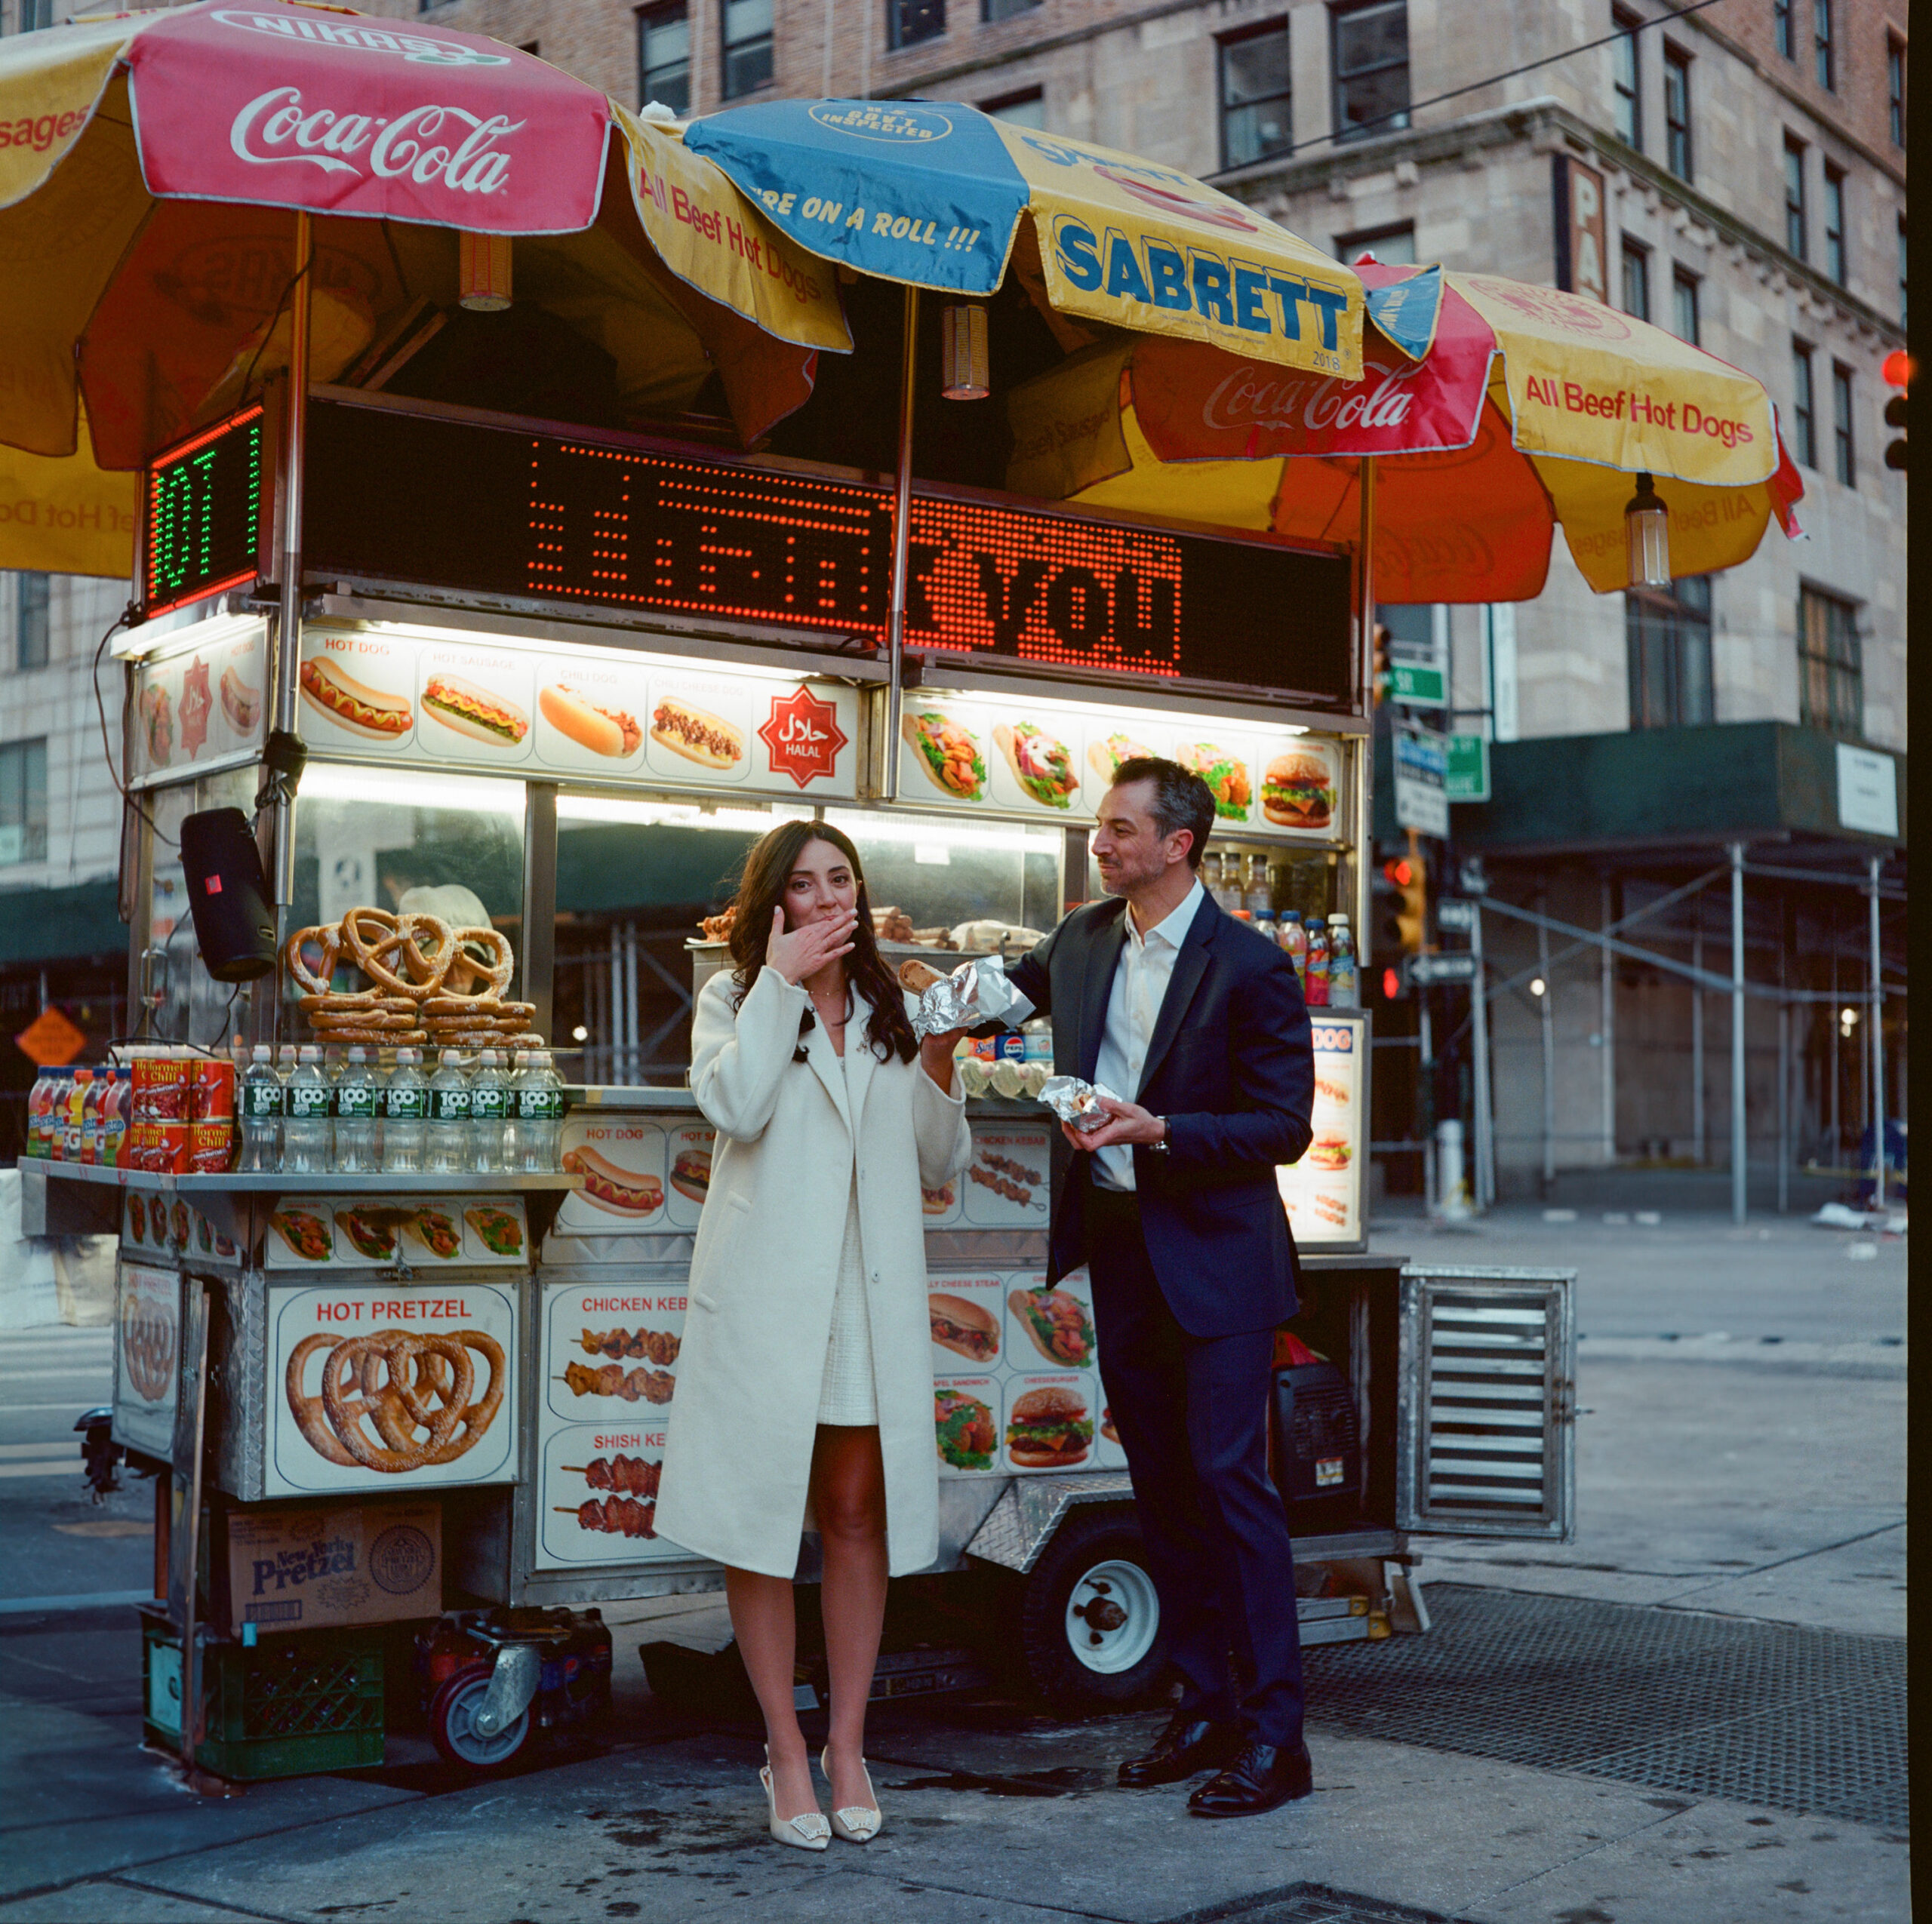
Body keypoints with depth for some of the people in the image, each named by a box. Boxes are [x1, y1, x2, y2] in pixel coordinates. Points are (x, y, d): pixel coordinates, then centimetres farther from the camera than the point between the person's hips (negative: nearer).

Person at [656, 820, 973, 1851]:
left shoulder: (888, 1012, 15)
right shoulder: (734, 999, 5)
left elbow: (942, 1162, 12)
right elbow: (735, 1106, -17)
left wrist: (940, 1062, -3)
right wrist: (781, 979, -12)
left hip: (870, 1298, 3)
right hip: (766, 1296, -3)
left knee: (858, 1516, 6)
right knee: (761, 1515, 1)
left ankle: (847, 1748, 16)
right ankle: (787, 1755, 12)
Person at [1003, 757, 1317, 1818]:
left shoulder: (1250, 967, -11)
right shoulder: (1080, 942, 8)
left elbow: (1285, 1126, -11)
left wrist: (1163, 1130, -22)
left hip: (1213, 1257, -7)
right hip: (1117, 1251, 7)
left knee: (1229, 1480, -9)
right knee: (1162, 1489, 11)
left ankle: (1274, 1736, -3)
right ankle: (1205, 1710, 21)